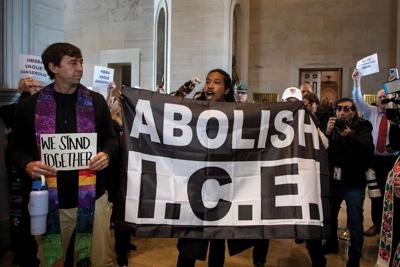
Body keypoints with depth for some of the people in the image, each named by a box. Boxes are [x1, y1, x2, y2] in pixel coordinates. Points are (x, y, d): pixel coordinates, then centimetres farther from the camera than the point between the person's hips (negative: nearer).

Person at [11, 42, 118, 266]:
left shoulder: (96, 101, 4)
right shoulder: (30, 106, 1)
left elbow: (111, 138, 9)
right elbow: (19, 148, 6)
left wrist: (107, 155, -12)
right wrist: (27, 165, -14)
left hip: (93, 198, 1)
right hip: (50, 201, 0)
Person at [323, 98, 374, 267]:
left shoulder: (362, 127, -5)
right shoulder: (331, 125, 3)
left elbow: (369, 150, -21)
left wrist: (350, 135, -33)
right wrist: (327, 133, -21)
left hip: (354, 183, -3)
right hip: (332, 180, 4)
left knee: (355, 222, -1)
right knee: (329, 216, 17)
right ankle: (332, 244, 39)